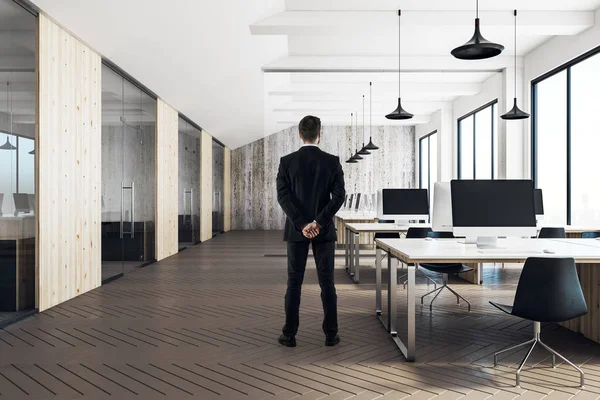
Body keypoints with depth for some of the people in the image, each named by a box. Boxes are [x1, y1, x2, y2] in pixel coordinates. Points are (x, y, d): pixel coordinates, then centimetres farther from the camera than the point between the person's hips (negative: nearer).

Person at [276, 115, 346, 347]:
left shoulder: (287, 161, -3)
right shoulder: (332, 161, -3)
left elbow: (283, 196, -11)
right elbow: (339, 196, -11)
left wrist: (302, 224, -13)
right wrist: (318, 222, -13)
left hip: (296, 230, 0)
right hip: (324, 230, 0)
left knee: (294, 282, 6)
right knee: (327, 282, 7)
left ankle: (290, 335, 10)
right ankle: (331, 334, 11)